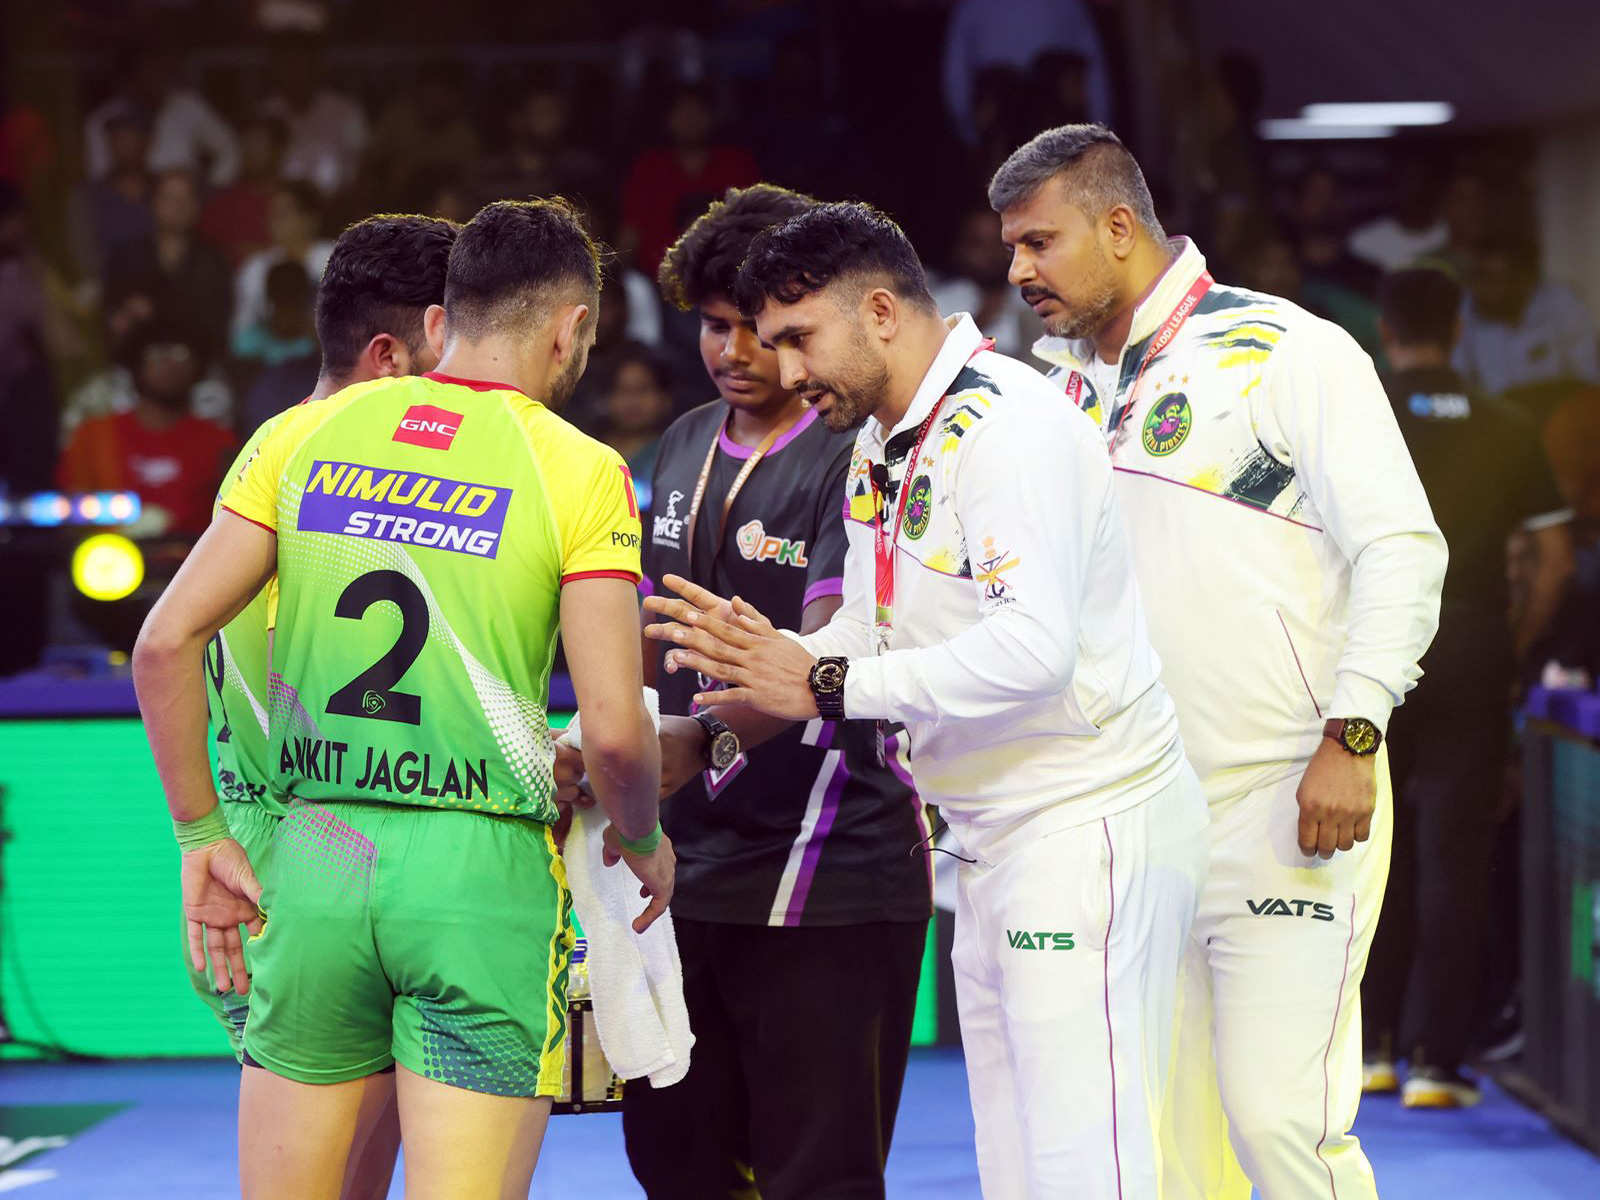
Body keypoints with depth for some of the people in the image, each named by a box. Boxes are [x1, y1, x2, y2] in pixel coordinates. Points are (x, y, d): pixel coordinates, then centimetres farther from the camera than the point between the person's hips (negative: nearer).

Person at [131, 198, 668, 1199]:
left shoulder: (304, 437, 7)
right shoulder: (580, 472, -4)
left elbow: (166, 644, 2)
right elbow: (613, 730, -11)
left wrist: (201, 835, 10)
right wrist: (640, 838, 9)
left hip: (315, 856, 4)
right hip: (481, 872, -4)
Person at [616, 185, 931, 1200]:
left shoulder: (853, 459, -11)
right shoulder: (686, 448, 12)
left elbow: (828, 651, -25)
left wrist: (707, 738, -40)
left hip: (826, 879, -7)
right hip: (693, 867, 7)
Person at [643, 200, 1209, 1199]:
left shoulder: (1005, 423, -16)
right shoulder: (884, 450, 16)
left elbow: (1033, 645, -27)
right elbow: (871, 630, 19)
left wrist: (825, 687, -22)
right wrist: (765, 652, -2)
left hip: (1089, 827, -10)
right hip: (997, 845, 10)